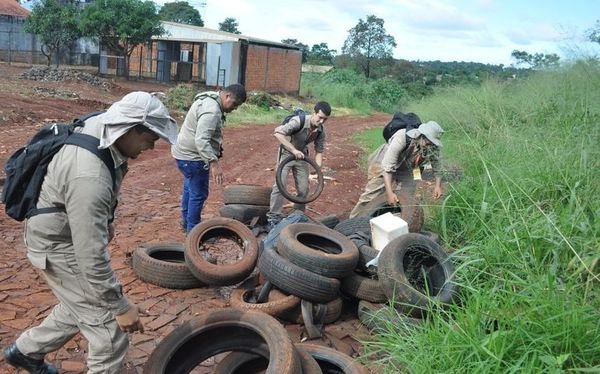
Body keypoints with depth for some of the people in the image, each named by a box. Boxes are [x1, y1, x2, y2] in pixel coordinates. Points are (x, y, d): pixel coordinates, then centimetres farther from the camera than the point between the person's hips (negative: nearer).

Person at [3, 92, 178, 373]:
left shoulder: (99, 128, -10)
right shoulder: (90, 177, -38)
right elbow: (92, 257, -33)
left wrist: (106, 221, 21)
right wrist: (120, 307, -24)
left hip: (74, 233, 9)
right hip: (60, 246, -9)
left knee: (80, 307, 28)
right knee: (110, 333, -3)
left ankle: (26, 351, 48)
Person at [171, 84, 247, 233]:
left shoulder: (210, 100, 8)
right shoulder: (212, 110, -26)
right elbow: (201, 140, -36)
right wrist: (214, 162, -41)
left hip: (185, 153, 11)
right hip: (193, 157, -11)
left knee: (190, 189, 23)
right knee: (199, 194, -1)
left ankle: (186, 222, 39)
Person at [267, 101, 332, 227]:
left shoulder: (321, 130, -12)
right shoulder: (299, 121, -30)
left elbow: (319, 151, -1)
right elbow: (278, 133, -38)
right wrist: (294, 150, -39)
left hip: (302, 155, 5)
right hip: (286, 153, -5)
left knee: (304, 189, 3)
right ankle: (274, 217, -5)